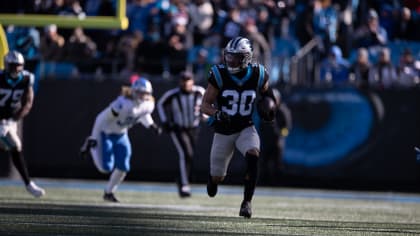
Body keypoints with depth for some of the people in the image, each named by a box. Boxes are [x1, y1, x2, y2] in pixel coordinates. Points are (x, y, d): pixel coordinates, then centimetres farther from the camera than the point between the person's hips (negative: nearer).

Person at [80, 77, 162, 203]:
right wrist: (94, 139, -24)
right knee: (105, 167, -8)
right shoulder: (122, 104, -35)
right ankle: (91, 146, 18)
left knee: (123, 168, 0)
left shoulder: (148, 105, -14)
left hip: (121, 135, 6)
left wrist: (151, 125, -1)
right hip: (105, 133, -6)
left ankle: (109, 192, 23)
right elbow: (102, 118, -27)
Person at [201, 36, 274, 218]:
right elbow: (205, 104, -12)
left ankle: (247, 202, -23)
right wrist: (217, 113, -32)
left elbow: (266, 93, 13)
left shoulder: (257, 75, -10)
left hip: (246, 128, 0)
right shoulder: (219, 75, -15)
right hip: (223, 131, 0)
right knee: (217, 178, 10)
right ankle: (213, 178, 51)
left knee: (253, 155, -32)